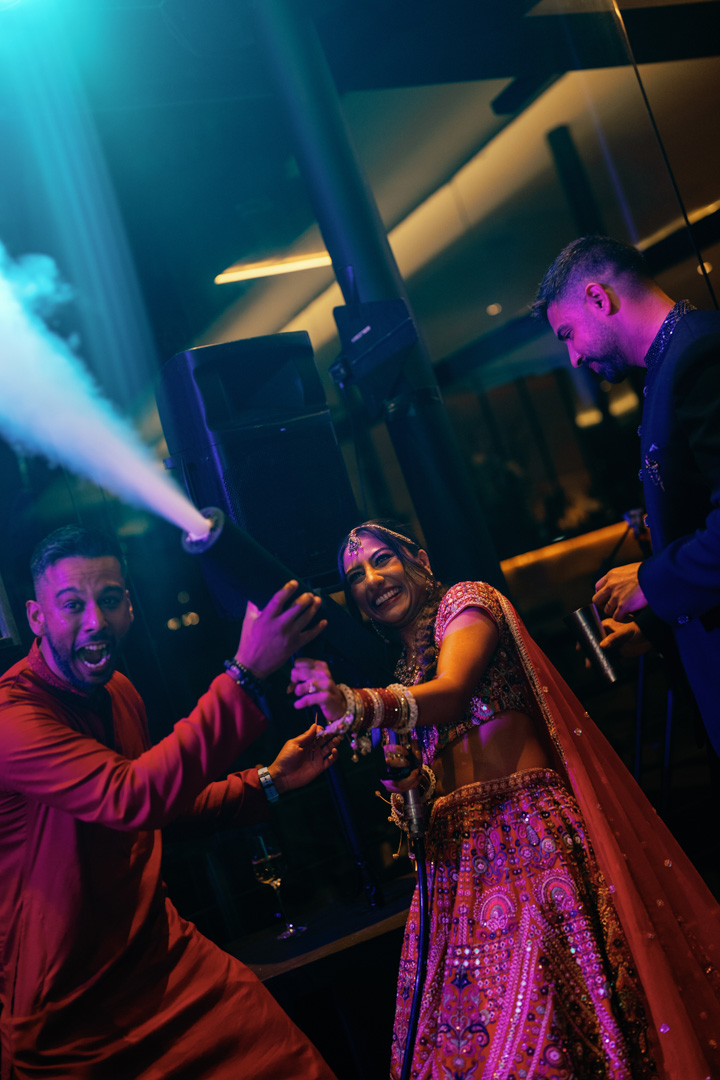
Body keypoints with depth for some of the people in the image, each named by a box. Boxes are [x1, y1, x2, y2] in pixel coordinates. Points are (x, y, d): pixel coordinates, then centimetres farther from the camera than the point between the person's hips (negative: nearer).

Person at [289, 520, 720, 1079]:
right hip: (455, 849, 7)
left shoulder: (466, 599, 2)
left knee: (535, 1031, -12)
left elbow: (452, 692, -19)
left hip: (526, 825, -6)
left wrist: (355, 703, -36)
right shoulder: (404, 672, 23)